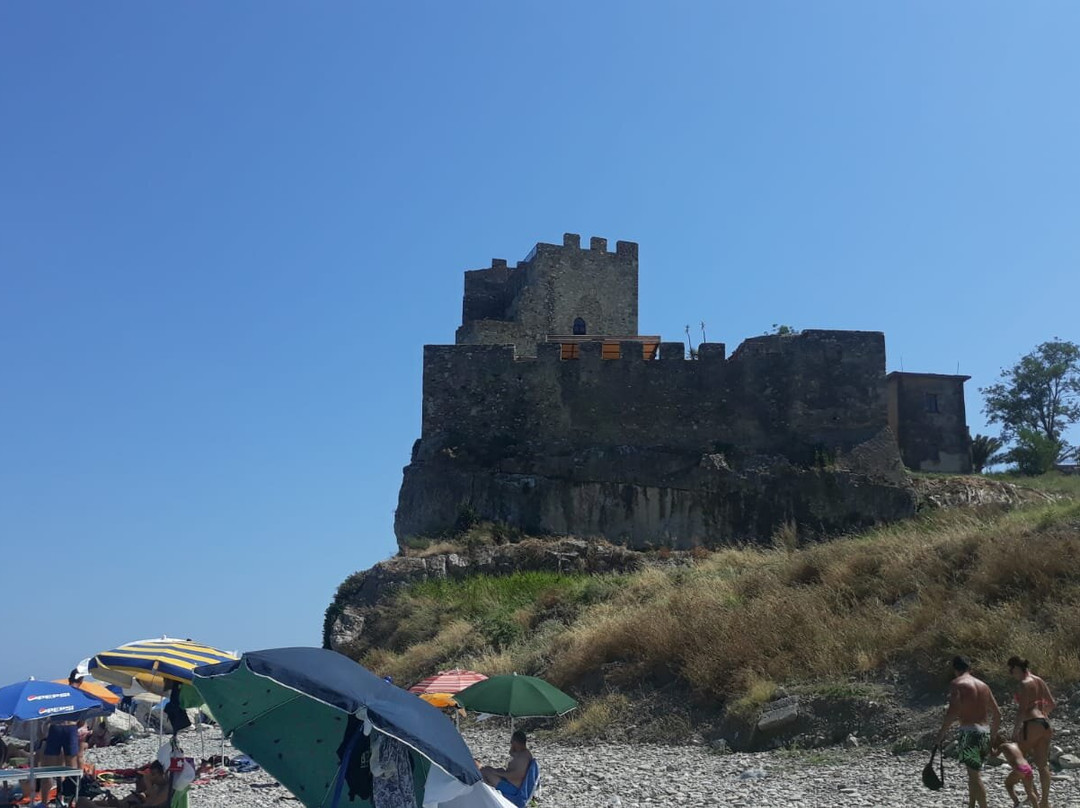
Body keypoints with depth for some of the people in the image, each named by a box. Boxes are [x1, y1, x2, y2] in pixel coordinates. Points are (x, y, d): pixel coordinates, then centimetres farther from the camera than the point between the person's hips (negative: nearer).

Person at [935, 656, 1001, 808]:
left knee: (974, 775, -4)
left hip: (969, 733, -7)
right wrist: (992, 736, 28)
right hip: (984, 732, 7)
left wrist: (942, 731, -10)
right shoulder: (983, 685, 16)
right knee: (973, 773, 19)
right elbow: (997, 713, 19)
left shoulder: (957, 683, -6)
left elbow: (953, 710, -19)